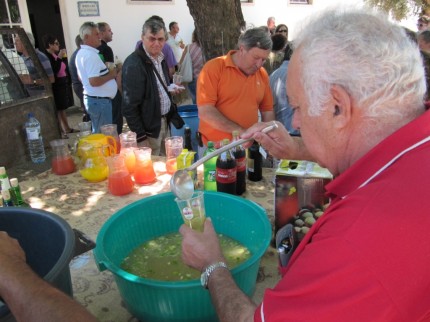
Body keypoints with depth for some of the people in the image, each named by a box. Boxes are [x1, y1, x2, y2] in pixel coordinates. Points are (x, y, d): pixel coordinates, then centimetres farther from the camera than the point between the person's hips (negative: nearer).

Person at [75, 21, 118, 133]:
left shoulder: (81, 53, 12)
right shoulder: (91, 55, -19)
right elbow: (94, 81, -28)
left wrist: (106, 72, 18)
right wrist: (111, 75, -14)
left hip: (90, 98, 10)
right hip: (100, 100, -10)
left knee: (97, 133, 18)